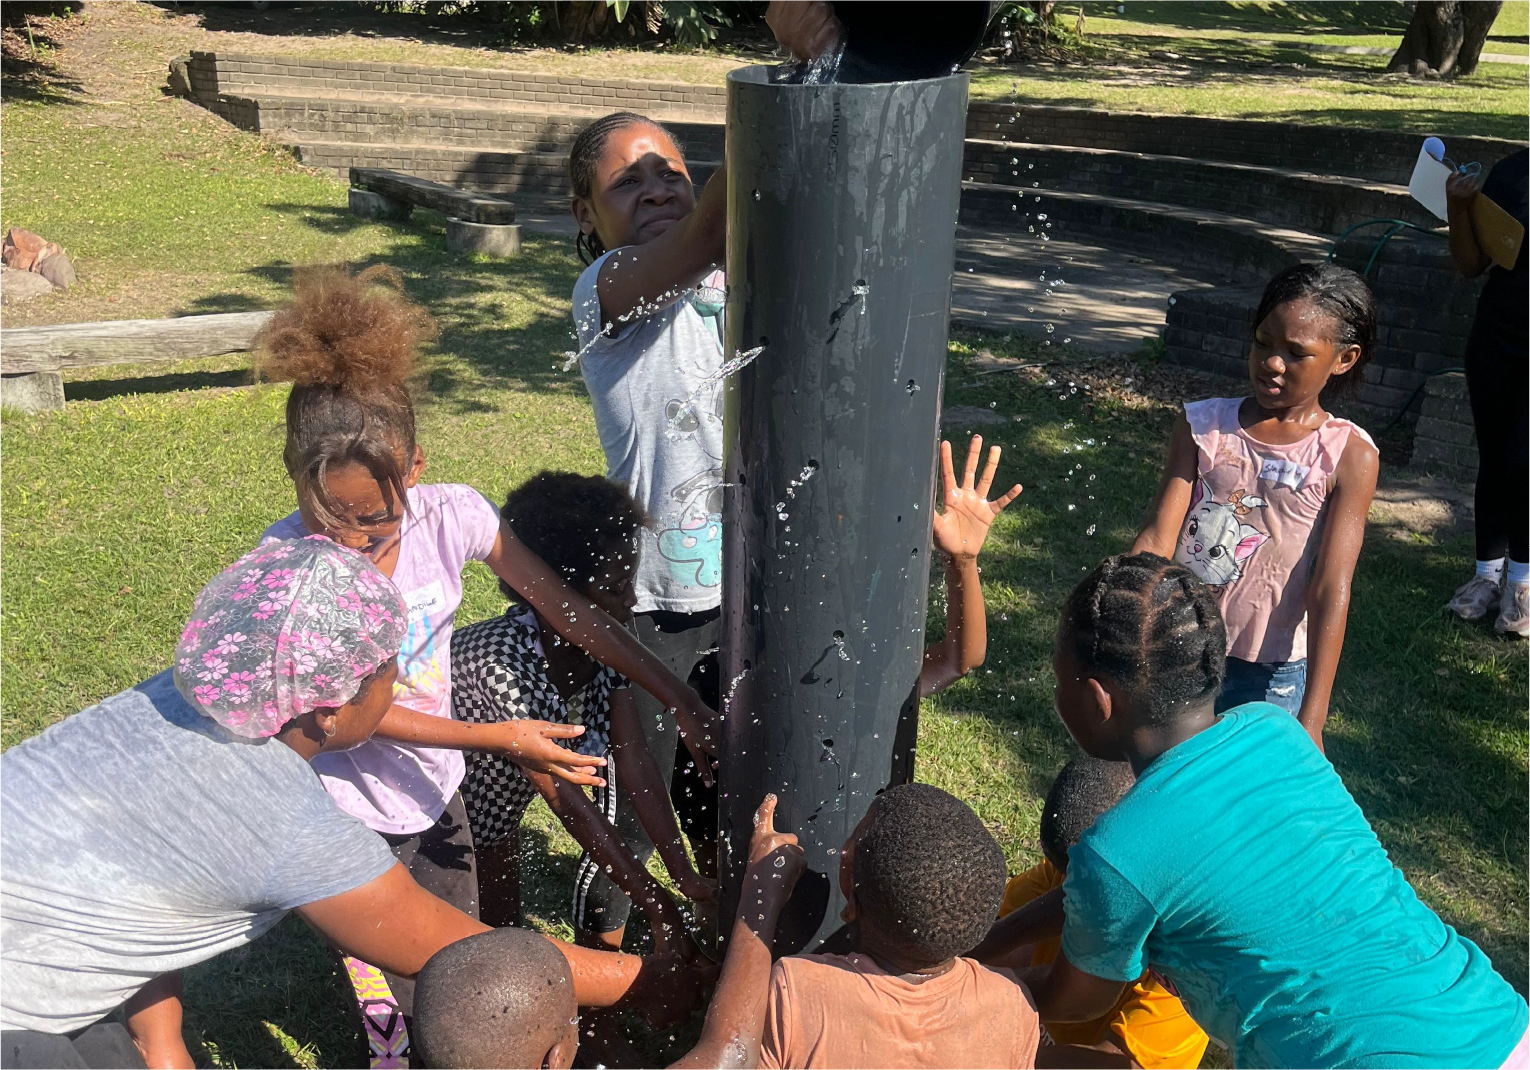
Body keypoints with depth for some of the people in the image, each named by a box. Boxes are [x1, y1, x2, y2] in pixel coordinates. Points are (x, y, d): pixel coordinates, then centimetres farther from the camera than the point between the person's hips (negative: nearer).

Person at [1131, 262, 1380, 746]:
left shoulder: (1349, 457, -9)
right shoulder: (1202, 425, -3)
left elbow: (1330, 591, -14)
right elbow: (1156, 540, -9)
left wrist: (1311, 723, -20)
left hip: (1271, 677, -2)